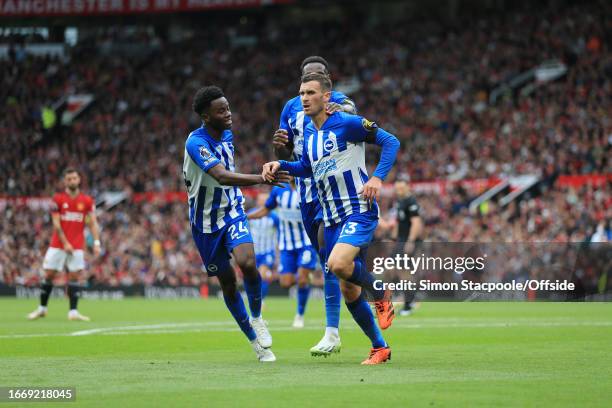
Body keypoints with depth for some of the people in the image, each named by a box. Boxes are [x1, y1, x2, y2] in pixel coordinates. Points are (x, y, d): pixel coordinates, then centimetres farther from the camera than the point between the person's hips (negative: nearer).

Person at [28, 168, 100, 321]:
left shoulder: (87, 201, 3)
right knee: (49, 275, 2)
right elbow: (56, 224, -5)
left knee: (75, 276, -5)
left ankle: (73, 312, -5)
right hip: (57, 245, -1)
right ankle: (42, 309, 15)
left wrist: (96, 243, -9)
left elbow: (92, 223, 3)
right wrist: (65, 243, -11)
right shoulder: (58, 199, -2)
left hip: (77, 246, 1)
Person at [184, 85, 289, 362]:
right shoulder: (196, 142, -24)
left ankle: (256, 318, 1)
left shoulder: (227, 135, 0)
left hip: (232, 210, 3)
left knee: (247, 262, -24)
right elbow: (221, 176, -39)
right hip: (206, 220, -3)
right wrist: (261, 179, -49)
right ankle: (255, 341, 20)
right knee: (227, 281, 4)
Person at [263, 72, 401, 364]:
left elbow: (390, 141, -9)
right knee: (349, 292, 7)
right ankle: (379, 347, 20)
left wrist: (377, 178, -21)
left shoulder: (348, 123, -9)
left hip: (359, 211, -7)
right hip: (331, 219, 7)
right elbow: (306, 167, 28)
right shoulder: (309, 133, 13)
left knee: (338, 264, -31)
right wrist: (281, 165, 10)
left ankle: (382, 297, -3)